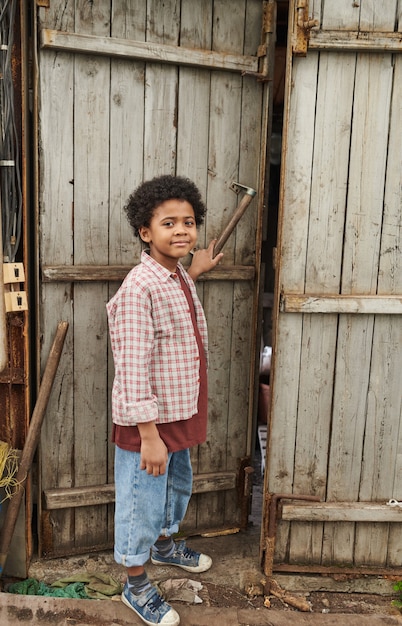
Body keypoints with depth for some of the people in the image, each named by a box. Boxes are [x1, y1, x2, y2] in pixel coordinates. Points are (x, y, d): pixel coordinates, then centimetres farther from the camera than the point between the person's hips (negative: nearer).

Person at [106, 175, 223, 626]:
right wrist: (149, 435, -25)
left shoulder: (180, 279, 4)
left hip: (180, 413, 9)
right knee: (142, 501, 10)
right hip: (147, 421, -9)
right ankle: (136, 585, 32)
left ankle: (164, 544, 54)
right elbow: (133, 368, -26)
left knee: (177, 484, 28)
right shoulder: (139, 287, -25)